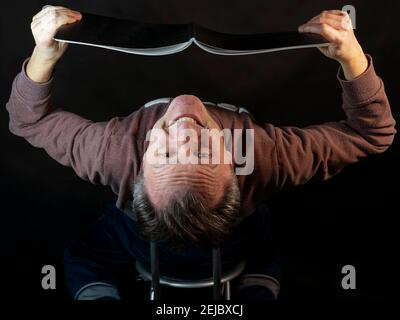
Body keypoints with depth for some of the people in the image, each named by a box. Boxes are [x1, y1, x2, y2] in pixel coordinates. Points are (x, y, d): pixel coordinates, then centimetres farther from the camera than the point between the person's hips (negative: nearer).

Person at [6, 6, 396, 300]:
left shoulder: (114, 151, -48)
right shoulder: (265, 154, -47)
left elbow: (28, 120, -27)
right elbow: (372, 134, -30)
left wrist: (45, 54, -43)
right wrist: (353, 56, -46)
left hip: (136, 242, 0)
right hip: (234, 245, 1)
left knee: (82, 257, 32)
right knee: (261, 268, 38)